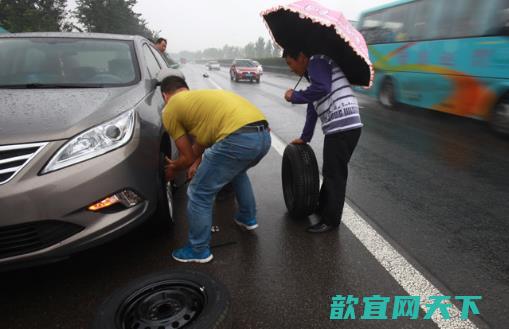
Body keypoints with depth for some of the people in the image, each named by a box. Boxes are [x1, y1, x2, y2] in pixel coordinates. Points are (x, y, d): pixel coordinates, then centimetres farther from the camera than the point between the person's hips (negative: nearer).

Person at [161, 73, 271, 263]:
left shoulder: (170, 109, 13)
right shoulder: (203, 96, 35)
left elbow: (188, 157, 16)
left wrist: (172, 169, 35)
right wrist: (198, 162, 44)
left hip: (238, 139, -9)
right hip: (263, 135, 9)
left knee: (199, 194, 10)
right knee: (238, 172, 39)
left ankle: (199, 250, 25)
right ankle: (248, 218, 51)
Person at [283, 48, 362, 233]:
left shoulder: (317, 61, -3)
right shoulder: (314, 71, 26)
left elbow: (322, 88, -23)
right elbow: (313, 107, 30)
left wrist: (294, 96, -7)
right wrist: (305, 137, 33)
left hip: (343, 127, -10)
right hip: (341, 127, 10)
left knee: (335, 174, -1)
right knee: (330, 172, 20)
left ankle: (330, 221, 11)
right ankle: (323, 208, 36)